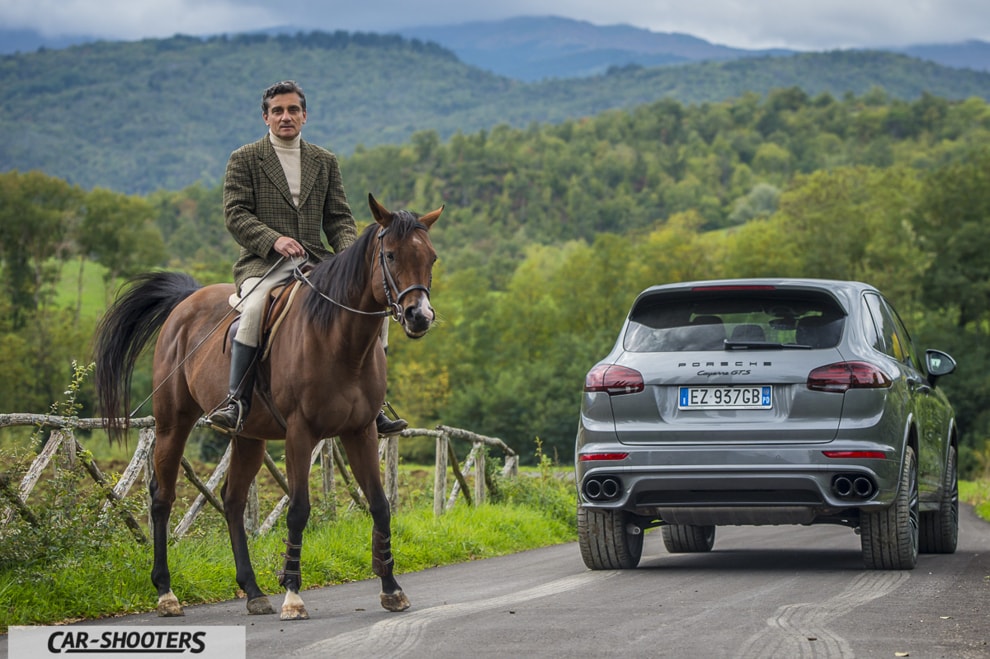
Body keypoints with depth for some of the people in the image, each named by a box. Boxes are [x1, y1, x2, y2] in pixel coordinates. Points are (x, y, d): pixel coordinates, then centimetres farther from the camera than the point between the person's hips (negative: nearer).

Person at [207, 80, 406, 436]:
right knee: (253, 309, -36)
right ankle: (237, 401, -29)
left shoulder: (325, 162, 19)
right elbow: (235, 214, -3)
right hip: (263, 262, -4)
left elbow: (339, 217, 16)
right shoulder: (244, 159, 7)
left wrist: (350, 251, -6)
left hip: (315, 260, 4)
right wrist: (273, 240, -20)